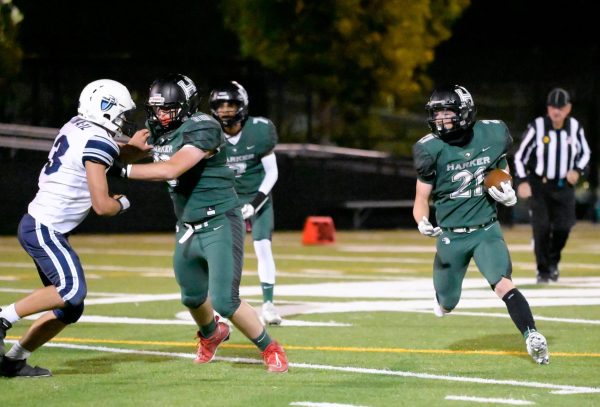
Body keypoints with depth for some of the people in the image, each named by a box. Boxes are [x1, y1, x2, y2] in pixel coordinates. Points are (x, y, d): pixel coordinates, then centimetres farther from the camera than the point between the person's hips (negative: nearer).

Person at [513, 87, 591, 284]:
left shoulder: (575, 127, -2)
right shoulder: (536, 127, -11)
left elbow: (584, 153, 13)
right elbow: (520, 156, -5)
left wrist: (577, 170, -6)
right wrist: (522, 181, -17)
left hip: (564, 186, 2)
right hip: (539, 186, -2)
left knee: (563, 227, -6)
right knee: (541, 227, -11)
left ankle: (553, 261, 23)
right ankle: (543, 270, 3)